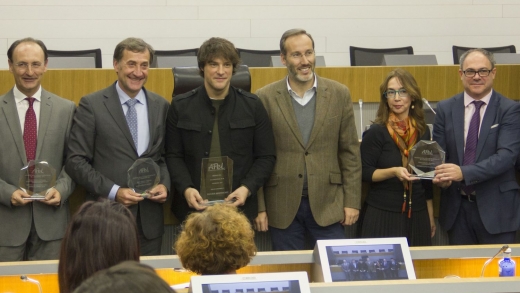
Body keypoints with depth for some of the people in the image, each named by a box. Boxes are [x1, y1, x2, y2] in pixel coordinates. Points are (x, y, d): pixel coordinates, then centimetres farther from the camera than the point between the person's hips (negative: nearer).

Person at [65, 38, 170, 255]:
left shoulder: (160, 106, 9)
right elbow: (76, 161, -5)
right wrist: (114, 192, -14)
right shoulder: (92, 105, -3)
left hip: (150, 219, 3)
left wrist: (165, 184, -4)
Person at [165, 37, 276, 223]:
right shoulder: (181, 106, 5)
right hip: (194, 206, 0)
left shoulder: (252, 106, 5)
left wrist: (247, 188, -10)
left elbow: (266, 157, 6)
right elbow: (173, 156, 5)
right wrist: (186, 189, -11)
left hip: (239, 205, 0)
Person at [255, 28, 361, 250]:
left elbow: (350, 152, 5)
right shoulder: (266, 98, -1)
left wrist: (352, 201, 0)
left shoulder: (339, 94, 2)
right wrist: (259, 207, -2)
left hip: (327, 204, 1)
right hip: (282, 206, -1)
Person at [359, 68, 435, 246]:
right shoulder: (376, 132, -6)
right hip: (382, 216, -4)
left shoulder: (423, 131, 8)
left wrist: (430, 216, 16)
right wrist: (393, 171, -23)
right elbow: (365, 172, -7)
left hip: (417, 215, 4)